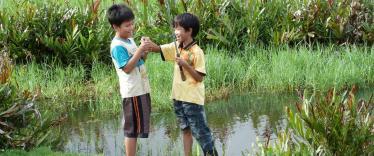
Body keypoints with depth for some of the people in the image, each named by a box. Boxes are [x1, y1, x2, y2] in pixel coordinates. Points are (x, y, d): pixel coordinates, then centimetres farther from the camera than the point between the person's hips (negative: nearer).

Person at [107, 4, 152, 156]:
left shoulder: (130, 40, 13)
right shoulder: (117, 46, -15)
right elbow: (127, 68, -22)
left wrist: (144, 52, -1)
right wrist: (140, 50, -24)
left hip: (141, 89, 9)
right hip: (132, 92, -9)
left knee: (134, 128, 14)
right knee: (132, 129, -4)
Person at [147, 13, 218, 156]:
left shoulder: (197, 52, -16)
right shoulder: (176, 47, 4)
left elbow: (200, 78, -17)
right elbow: (158, 49, 3)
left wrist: (185, 64, -26)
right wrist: (149, 42, -18)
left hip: (193, 99, -7)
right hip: (179, 97, 7)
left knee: (200, 131, -2)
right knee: (185, 130, 14)